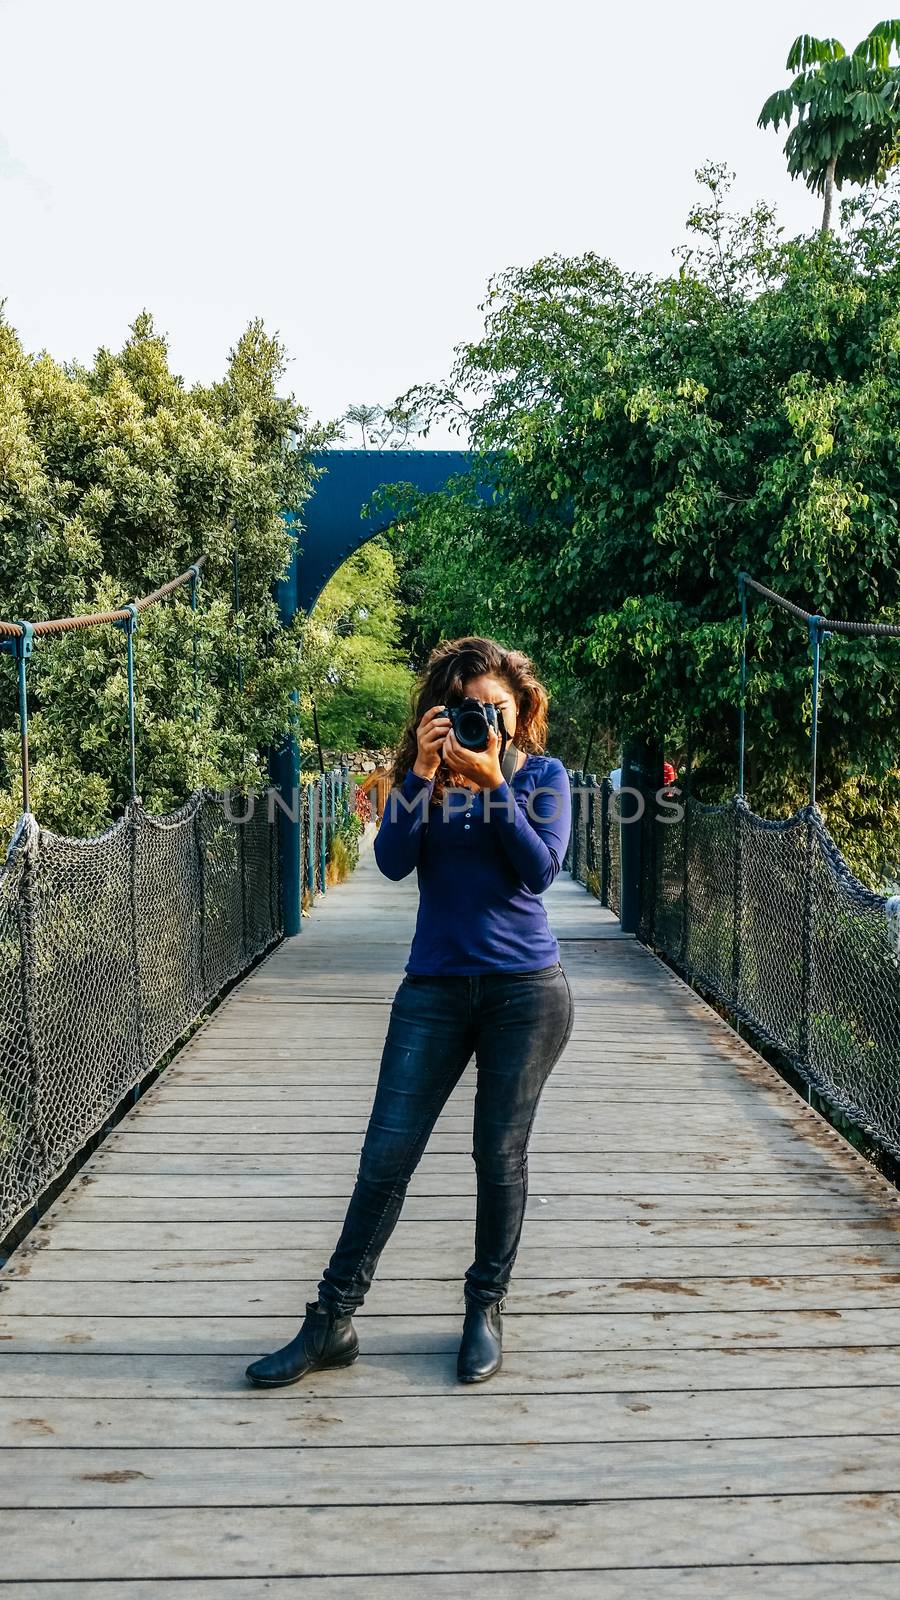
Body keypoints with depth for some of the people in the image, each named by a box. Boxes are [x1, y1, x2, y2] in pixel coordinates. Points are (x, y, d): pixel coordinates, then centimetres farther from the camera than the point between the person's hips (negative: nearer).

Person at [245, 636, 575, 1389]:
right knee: (387, 1152, 0)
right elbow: (394, 862, -9)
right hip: (436, 987, 1)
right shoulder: (424, 773, 4)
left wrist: (493, 782, -18)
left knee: (500, 1155, 7)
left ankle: (486, 1310, 25)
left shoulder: (543, 774, 2)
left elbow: (540, 870, -10)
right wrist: (422, 773, -18)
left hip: (526, 988, -1)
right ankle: (332, 1320, 11)